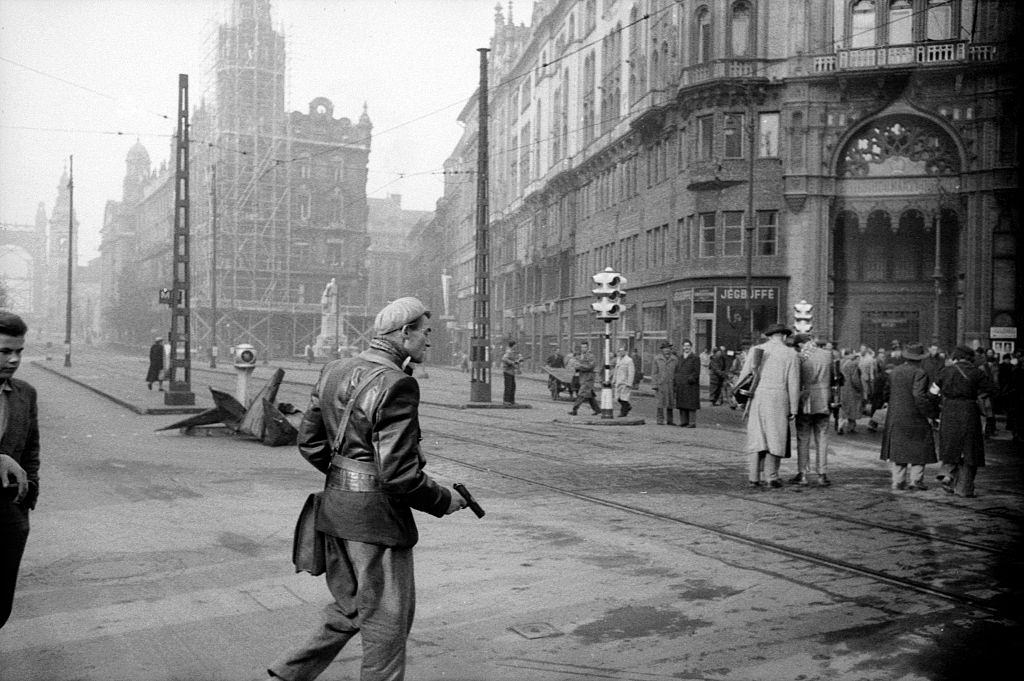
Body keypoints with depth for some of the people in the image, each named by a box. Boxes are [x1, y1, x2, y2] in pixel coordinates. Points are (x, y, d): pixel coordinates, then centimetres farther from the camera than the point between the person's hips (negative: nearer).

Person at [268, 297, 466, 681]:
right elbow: (399, 473, -23)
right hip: (378, 518, -8)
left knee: (349, 609, 24)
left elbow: (309, 441, 11)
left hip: (336, 507, 9)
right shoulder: (396, 385, -21)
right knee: (388, 621, 8)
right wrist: (443, 501, -8)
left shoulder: (335, 372, 6)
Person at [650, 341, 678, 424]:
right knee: (660, 402, -3)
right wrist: (654, 385, -6)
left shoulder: (675, 359, 6)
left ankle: (670, 420, 11)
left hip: (670, 385, 2)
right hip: (660, 385, -1)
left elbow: (676, 374, 6)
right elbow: (654, 373, 2)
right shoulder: (657, 359, 3)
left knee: (670, 403, 5)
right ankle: (660, 420, 2)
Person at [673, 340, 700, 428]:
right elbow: (676, 371, 18)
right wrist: (674, 382, 7)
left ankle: (692, 423, -3)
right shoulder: (680, 358, 17)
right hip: (680, 386, 6)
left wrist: (690, 379, -18)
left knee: (691, 405, -5)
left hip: (691, 386, -6)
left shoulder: (695, 358, -1)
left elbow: (696, 372, -7)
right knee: (681, 404, 8)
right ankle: (683, 422, 14)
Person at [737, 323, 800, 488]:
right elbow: (793, 383, -3)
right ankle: (771, 477, 4)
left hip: (757, 398, 3)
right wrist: (793, 409, 0)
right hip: (778, 400, -2)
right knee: (775, 438, 6)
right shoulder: (790, 354, 0)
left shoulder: (755, 350, 8)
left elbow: (744, 376, 5)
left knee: (756, 437, 6)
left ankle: (753, 477, 1)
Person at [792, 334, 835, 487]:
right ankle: (822, 474, 7)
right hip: (823, 403, 3)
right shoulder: (827, 355, 3)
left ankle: (802, 474, 5)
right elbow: (833, 378, 9)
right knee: (822, 439, 8)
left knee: (803, 440, 5)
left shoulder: (800, 357, -8)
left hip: (805, 402, -3)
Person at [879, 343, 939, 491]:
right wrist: (929, 415, -14)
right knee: (919, 449, 5)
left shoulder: (894, 372, 7)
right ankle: (916, 479, 3)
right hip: (915, 417, -6)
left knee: (898, 449, 10)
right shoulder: (919, 373, -13)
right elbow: (919, 396, -20)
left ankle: (898, 481, 9)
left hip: (895, 417, 6)